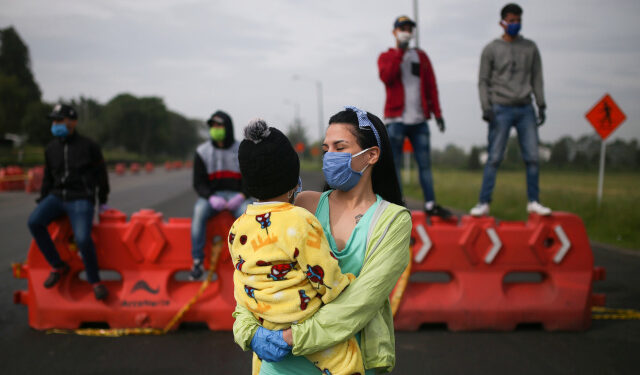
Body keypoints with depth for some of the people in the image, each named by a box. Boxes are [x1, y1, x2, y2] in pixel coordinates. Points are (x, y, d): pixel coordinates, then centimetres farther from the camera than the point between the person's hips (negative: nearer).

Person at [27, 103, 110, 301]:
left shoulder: (88, 146, 0)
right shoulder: (51, 148, 13)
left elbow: (101, 175, 8)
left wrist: (102, 202, 11)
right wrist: (42, 201, 15)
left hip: (81, 199, -5)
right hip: (57, 196, 5)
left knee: (82, 238, -28)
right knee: (34, 221, -24)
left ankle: (95, 281, -4)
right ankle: (58, 266, -7)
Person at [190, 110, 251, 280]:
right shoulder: (202, 152, 3)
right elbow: (198, 183, 1)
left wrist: (241, 197, -18)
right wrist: (211, 198, -19)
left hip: (236, 196, 0)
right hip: (211, 196, 1)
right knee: (199, 211, -33)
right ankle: (197, 261, -31)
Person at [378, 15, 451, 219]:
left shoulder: (421, 56, 16)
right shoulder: (386, 57, 9)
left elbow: (431, 86, 13)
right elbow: (387, 77, -13)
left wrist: (437, 113, 5)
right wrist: (400, 52, -11)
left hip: (419, 120, 3)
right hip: (396, 119, -3)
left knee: (425, 164, 1)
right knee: (394, 164, -2)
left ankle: (430, 204, 4)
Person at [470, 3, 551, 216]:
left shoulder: (530, 47, 12)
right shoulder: (491, 49, 4)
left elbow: (536, 78, 14)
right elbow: (483, 81, 2)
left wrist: (541, 105, 6)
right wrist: (486, 108, -9)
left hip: (525, 109, 3)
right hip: (501, 110, -3)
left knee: (532, 157, 0)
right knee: (494, 159, -6)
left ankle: (533, 202, 9)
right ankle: (484, 203, -2)